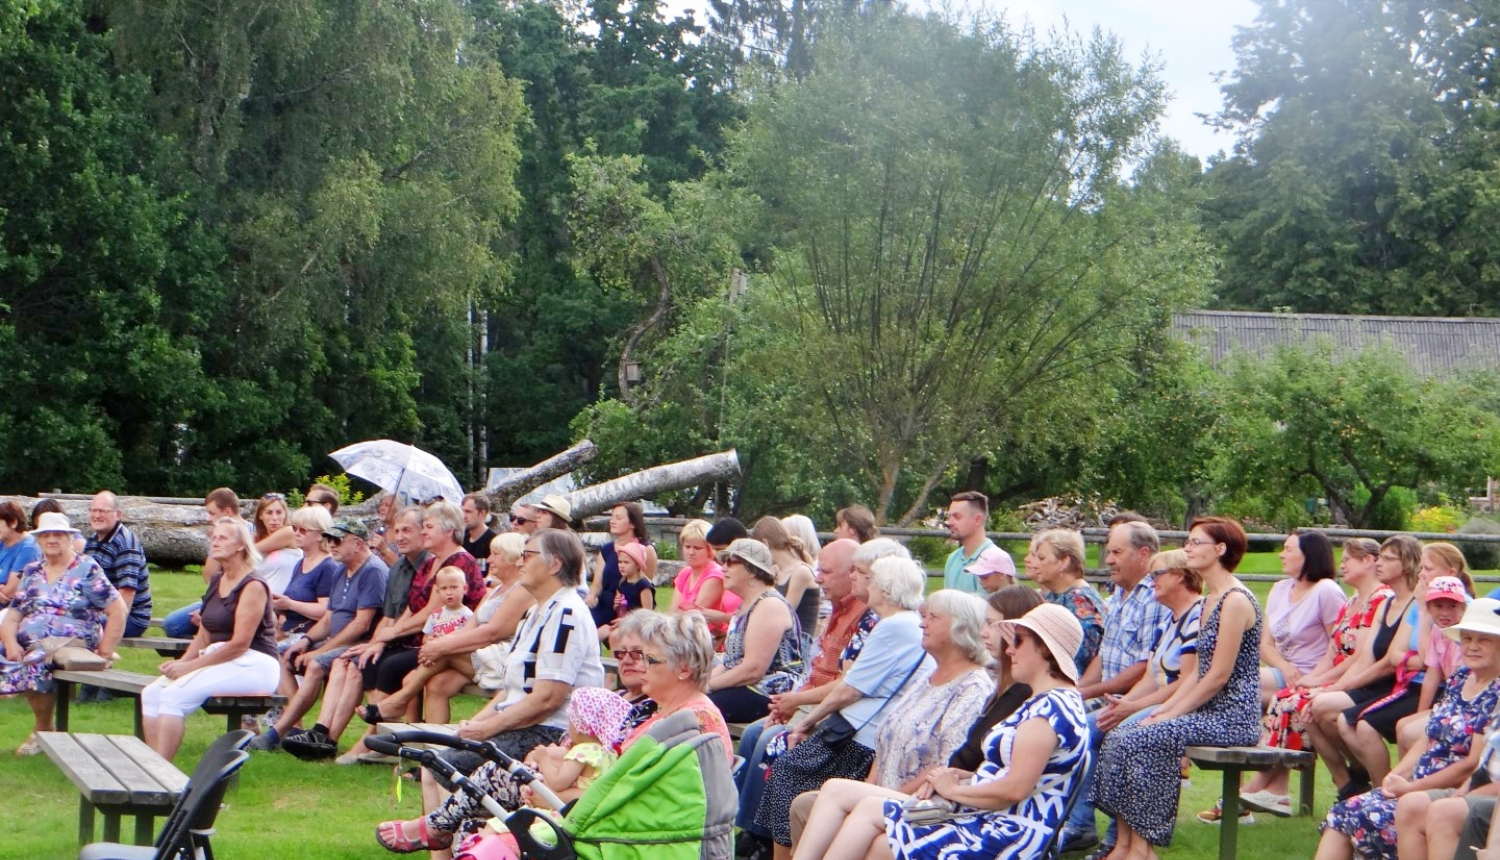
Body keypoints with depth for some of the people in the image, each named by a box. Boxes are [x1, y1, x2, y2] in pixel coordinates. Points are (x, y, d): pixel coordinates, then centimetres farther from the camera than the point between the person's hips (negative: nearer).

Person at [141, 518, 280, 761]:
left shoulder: (253, 586, -12)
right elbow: (204, 635, 15)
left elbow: (240, 643, -18)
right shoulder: (217, 581, 15)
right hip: (219, 660, 9)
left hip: (253, 665, -9)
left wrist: (190, 666, -17)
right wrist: (181, 662, -4)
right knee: (151, 693, -8)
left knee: (175, 694, -26)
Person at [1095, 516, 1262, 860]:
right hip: (1209, 711, 10)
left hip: (1232, 716, -9)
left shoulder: (1235, 600, -14)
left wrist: (1169, 716, -14)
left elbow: (1219, 676, -18)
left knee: (1139, 740, -22)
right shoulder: (1211, 600, 17)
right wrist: (1162, 711, 5)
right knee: (1118, 737, -4)